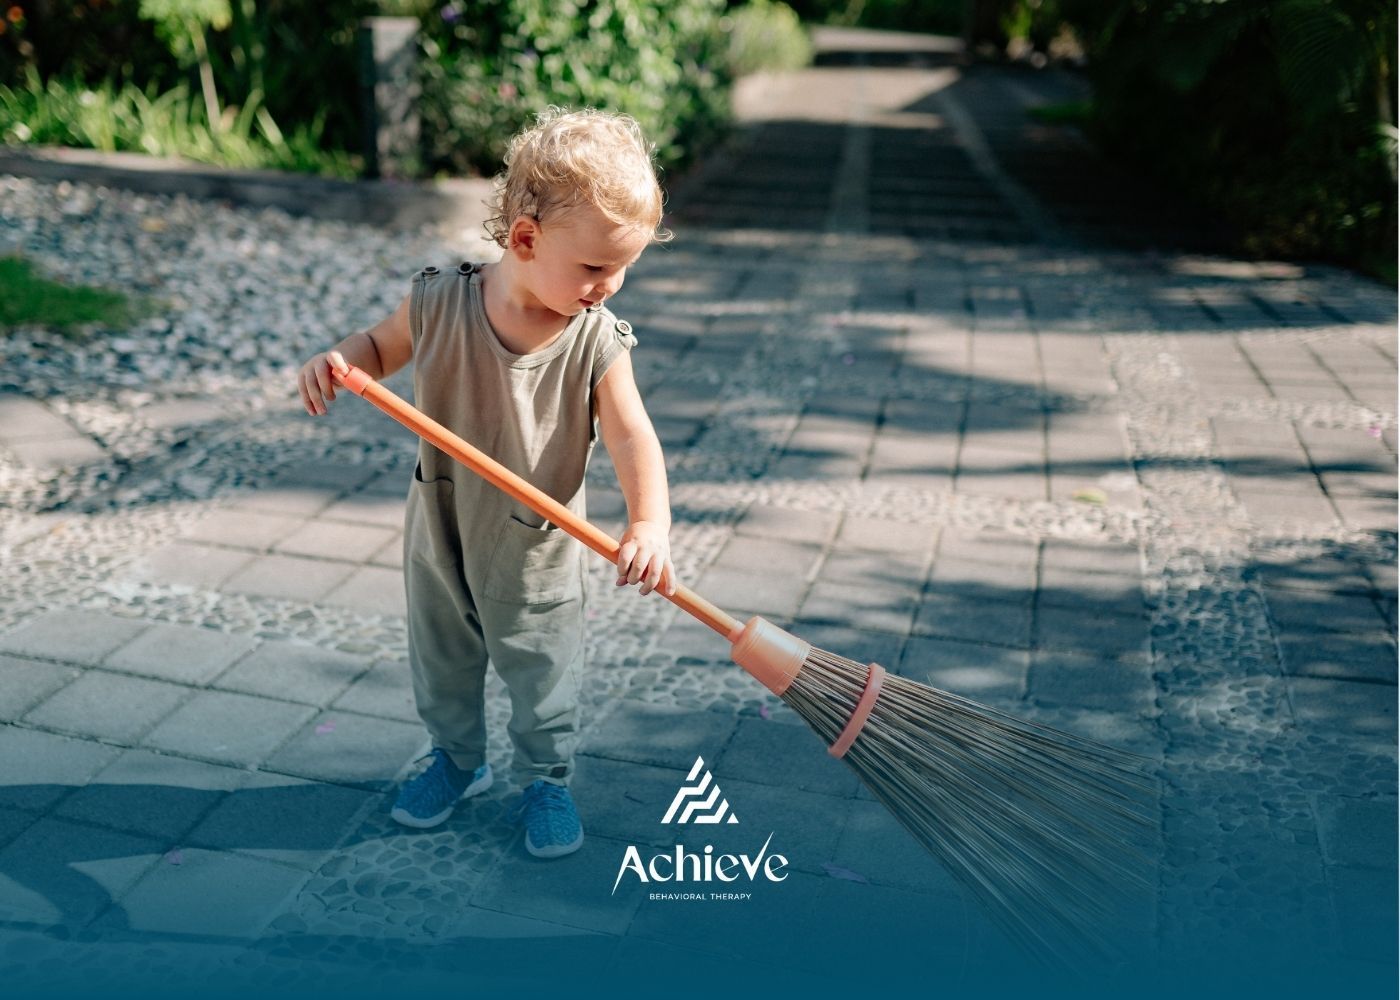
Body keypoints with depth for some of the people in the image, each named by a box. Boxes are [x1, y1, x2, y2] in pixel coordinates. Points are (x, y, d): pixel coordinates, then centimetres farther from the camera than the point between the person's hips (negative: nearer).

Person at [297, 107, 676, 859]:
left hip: (536, 552, -2)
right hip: (439, 536, 2)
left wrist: (649, 522, -42)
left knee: (542, 674, 13)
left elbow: (632, 437, -26)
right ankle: (455, 758, 47)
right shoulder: (439, 305, -18)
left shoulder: (597, 342, -20)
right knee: (441, 659, 22)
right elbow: (381, 346, 1)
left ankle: (545, 780, 37)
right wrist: (336, 360, -21)